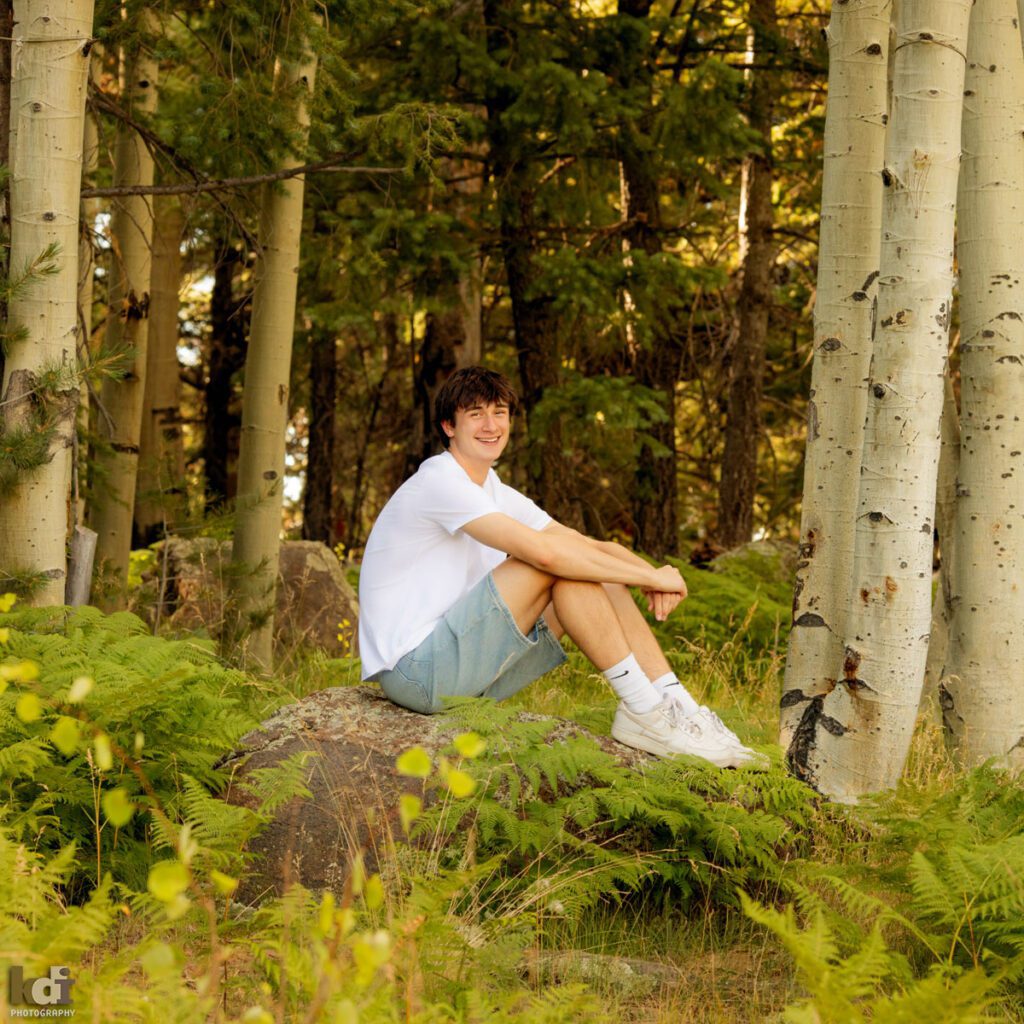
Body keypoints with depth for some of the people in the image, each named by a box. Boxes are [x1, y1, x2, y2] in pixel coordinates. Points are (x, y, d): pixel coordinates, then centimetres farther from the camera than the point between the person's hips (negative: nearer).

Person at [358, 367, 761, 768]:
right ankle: (642, 710, -17)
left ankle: (677, 707, -9)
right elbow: (543, 551, -26)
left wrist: (650, 573, -14)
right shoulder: (440, 483, -15)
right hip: (415, 671, -9)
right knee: (557, 564, -21)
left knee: (601, 579, 0)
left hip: (464, 669, 9)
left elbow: (589, 545, 8)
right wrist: (649, 576, -19)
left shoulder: (497, 494, 16)